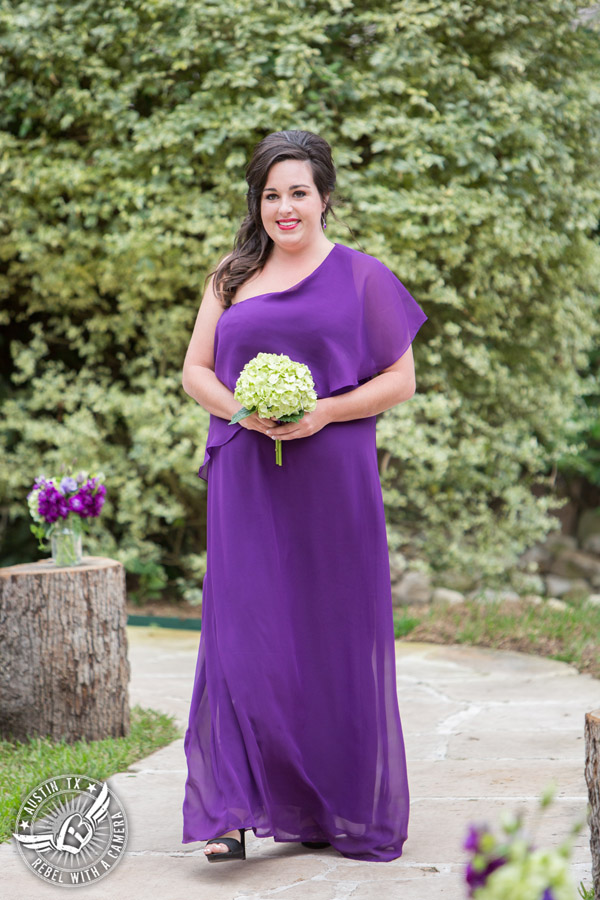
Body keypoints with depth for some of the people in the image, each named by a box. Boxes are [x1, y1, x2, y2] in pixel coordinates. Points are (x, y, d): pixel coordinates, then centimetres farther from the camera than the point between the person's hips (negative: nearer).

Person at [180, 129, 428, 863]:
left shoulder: (360, 277, 4)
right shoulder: (231, 279, 13)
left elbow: (401, 380, 2)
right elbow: (196, 371, 13)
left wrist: (325, 412, -14)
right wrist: (240, 409, -8)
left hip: (330, 480, -2)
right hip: (246, 481, 2)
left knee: (335, 641, 3)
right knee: (242, 634, -6)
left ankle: (347, 810, 17)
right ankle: (233, 811, -6)